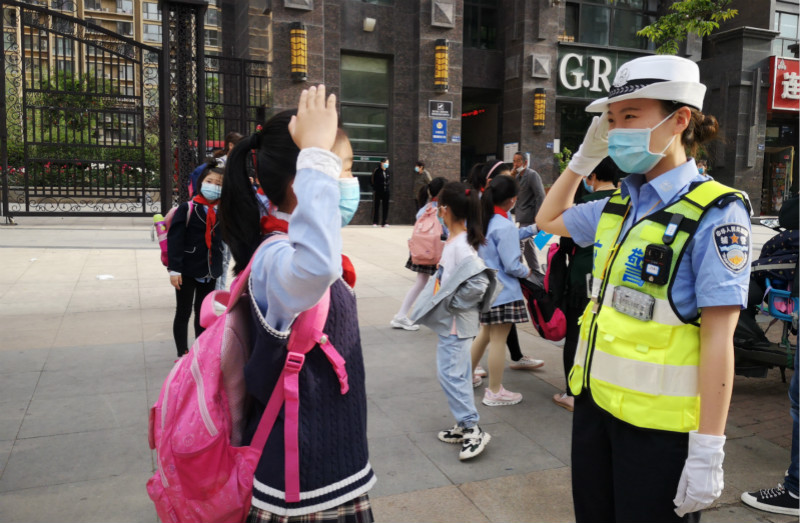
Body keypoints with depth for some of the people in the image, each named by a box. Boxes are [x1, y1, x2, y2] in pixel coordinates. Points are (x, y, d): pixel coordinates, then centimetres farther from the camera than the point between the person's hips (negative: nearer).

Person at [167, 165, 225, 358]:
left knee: (203, 313, 17)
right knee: (183, 313, 7)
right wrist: (174, 268, -17)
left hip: (210, 271, 5)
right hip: (188, 270, -4)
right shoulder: (187, 208, -11)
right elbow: (174, 239, -13)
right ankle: (182, 354, 20)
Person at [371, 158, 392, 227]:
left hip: (386, 192, 4)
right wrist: (375, 188, -8)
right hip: (378, 192, -4)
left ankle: (384, 223, 9)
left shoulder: (388, 172, 9)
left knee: (385, 207, 3)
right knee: (376, 207, 1)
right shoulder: (377, 171, -4)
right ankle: (374, 222, 6)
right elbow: (372, 180, -1)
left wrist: (389, 191, 10)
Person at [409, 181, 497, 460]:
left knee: (450, 373, -5)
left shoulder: (460, 246, -21)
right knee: (456, 373, 16)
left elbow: (479, 281, -30)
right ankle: (464, 425, 28)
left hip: (455, 323, -10)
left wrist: (451, 303, -20)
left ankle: (473, 429, 5)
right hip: (449, 321, 10)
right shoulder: (454, 241, 7)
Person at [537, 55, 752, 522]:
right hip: (595, 400, 6)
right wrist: (585, 155, 11)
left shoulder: (714, 212, -14)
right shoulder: (619, 205, 6)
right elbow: (548, 220, 23)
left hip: (659, 423, -6)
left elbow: (718, 339, -17)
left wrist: (707, 451, -18)